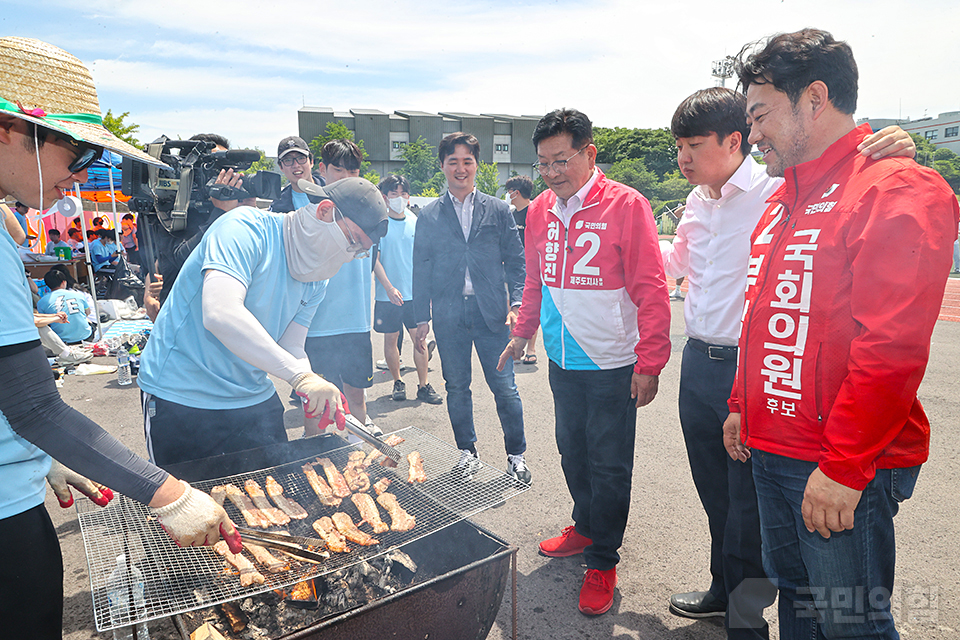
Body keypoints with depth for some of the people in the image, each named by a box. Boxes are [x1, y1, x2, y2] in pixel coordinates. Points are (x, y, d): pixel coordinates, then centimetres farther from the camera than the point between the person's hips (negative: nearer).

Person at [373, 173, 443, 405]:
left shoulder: (415, 223, 7)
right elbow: (374, 259, -6)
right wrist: (389, 288, -16)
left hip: (415, 292, 2)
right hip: (388, 295, -2)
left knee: (419, 337, 1)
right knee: (391, 338, 8)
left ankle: (423, 386, 10)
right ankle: (397, 382, 24)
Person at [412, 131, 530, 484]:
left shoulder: (498, 210, 7)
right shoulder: (429, 216, 8)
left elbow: (516, 262, 6)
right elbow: (421, 270, 8)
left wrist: (516, 303, -6)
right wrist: (421, 319, 4)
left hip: (491, 312, -1)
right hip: (448, 316, 1)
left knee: (505, 387, 1)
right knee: (457, 388, 10)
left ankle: (516, 454, 19)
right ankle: (467, 451, 28)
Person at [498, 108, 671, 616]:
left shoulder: (626, 206, -12)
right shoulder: (539, 210, 6)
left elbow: (650, 289, -12)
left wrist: (649, 363, -14)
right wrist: (523, 331, 17)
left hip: (612, 365, -5)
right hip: (562, 362, 6)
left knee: (609, 466, 5)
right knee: (573, 454, 19)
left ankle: (602, 561, 23)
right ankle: (585, 528, 41)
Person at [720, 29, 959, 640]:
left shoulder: (898, 190, -14)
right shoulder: (784, 201, 14)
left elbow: (893, 348, -21)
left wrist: (843, 468, -20)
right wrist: (744, 406, 19)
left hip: (842, 470, -8)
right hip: (771, 450, 8)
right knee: (793, 590, 22)